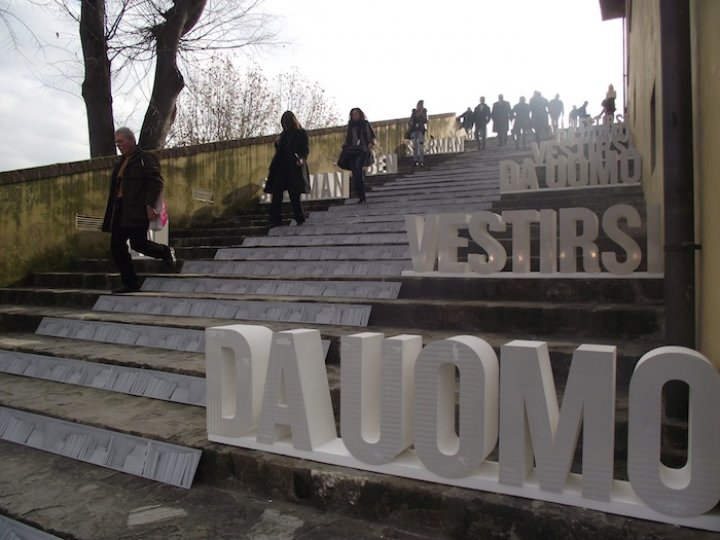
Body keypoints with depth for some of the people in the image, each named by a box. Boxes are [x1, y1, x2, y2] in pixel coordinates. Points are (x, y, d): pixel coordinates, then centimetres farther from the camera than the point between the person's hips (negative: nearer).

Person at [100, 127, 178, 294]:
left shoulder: (145, 158, -4)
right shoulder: (120, 162, 21)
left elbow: (156, 182, -12)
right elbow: (115, 187, 23)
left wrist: (150, 205, -21)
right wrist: (112, 209, 16)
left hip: (137, 210, -8)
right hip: (120, 209, 8)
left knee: (138, 243, -13)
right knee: (116, 246, 3)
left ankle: (166, 252, 16)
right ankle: (130, 283, 10)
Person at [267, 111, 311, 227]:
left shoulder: (302, 134, -1)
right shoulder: (284, 134, 15)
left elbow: (306, 149, -9)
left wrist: (302, 158, -28)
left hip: (294, 168, -5)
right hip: (282, 167, 5)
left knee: (294, 194, -3)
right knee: (276, 192, -4)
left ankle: (299, 218, 11)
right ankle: (275, 219, -1)